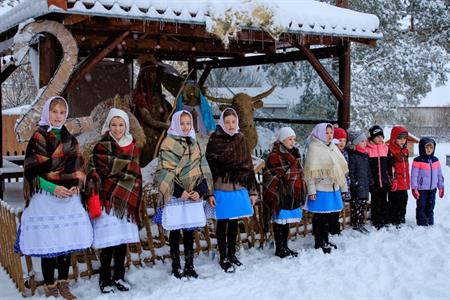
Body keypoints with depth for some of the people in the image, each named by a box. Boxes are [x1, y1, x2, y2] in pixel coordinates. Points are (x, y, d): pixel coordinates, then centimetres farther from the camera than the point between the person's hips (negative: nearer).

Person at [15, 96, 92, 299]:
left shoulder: (70, 140, 13)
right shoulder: (38, 138, -2)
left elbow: (78, 169, 14)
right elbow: (31, 171, -7)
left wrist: (76, 186, -5)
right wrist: (53, 188, -17)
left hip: (68, 197, 4)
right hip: (45, 198, -4)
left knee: (67, 241, 6)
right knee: (48, 243, -1)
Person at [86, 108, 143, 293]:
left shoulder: (133, 147, 11)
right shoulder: (102, 146, -4)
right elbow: (94, 175, -9)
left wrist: (136, 201, 16)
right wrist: (94, 202, -16)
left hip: (127, 202, 4)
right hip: (107, 201, -4)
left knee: (123, 240, 6)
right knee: (109, 242, -5)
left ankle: (119, 276, 21)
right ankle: (105, 279, 10)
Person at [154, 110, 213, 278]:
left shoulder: (195, 145, 14)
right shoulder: (168, 144, -2)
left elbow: (204, 171, 9)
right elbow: (164, 172, -9)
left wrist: (200, 190, -6)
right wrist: (178, 191, -17)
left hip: (194, 196, 4)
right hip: (175, 196, -4)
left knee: (189, 232, 8)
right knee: (175, 232, 4)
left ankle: (189, 266, 17)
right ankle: (176, 266, 15)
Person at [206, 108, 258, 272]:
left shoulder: (240, 140, 7)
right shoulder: (215, 140, -6)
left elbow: (248, 165, 10)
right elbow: (209, 167, -8)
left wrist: (252, 190, 7)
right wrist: (209, 193, -13)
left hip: (239, 188, 4)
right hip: (222, 189, -4)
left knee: (234, 222, 12)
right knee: (223, 223, 5)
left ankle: (232, 255, 26)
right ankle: (223, 258, 17)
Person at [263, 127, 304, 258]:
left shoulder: (293, 154, 16)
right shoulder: (275, 156, -11)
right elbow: (273, 179, -15)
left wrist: (300, 195, 22)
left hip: (293, 195, 8)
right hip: (281, 195, -8)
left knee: (286, 222, 14)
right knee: (280, 222, 0)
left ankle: (284, 247, 24)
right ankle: (279, 249, 9)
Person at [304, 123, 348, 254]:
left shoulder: (333, 148, 14)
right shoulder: (314, 149, -10)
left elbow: (341, 168, 20)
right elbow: (310, 172, -14)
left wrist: (343, 187, 18)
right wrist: (311, 190, -18)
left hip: (333, 188, 7)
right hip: (321, 189, -7)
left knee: (327, 216, 14)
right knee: (319, 217, 0)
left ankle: (325, 240, 25)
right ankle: (319, 243, 10)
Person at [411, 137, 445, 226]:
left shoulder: (435, 160, 5)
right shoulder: (418, 161, -12)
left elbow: (439, 175, 13)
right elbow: (414, 176, -11)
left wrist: (441, 187, 13)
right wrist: (414, 188, -15)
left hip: (432, 189, 5)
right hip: (421, 189, -5)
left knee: (430, 207, 14)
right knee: (421, 207, 2)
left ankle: (430, 223, 25)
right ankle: (422, 223, 10)